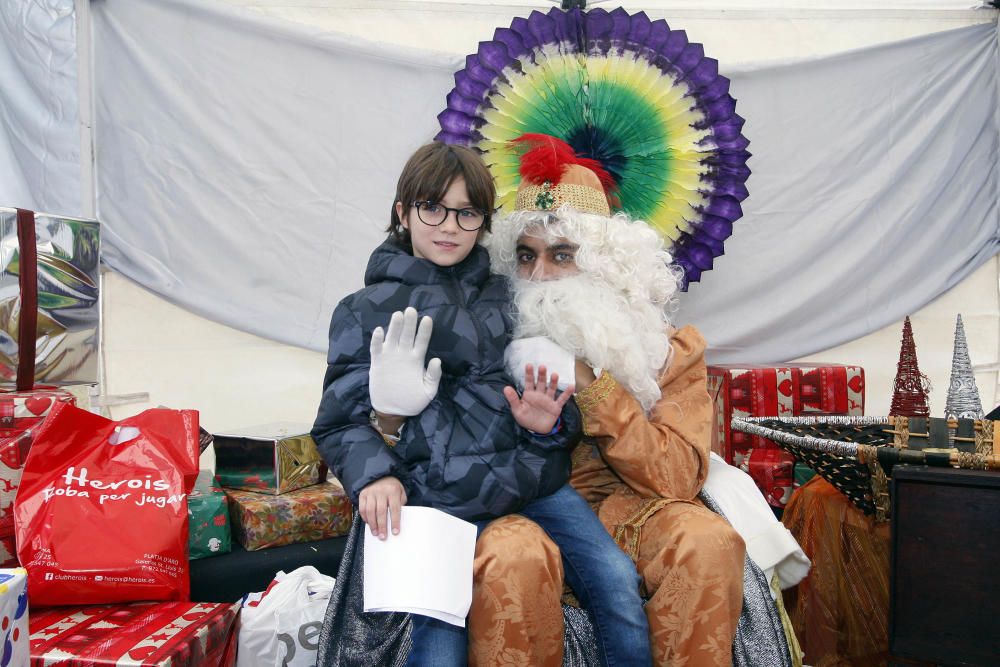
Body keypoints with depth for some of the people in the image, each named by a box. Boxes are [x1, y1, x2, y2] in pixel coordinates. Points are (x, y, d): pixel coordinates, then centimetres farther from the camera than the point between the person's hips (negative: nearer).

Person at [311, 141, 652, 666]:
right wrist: (373, 475, -13)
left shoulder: (505, 296, 18)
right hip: (436, 495, -3)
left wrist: (548, 422, -1)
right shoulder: (364, 311, 9)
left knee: (617, 580, -16)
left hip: (531, 480, 3)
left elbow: (549, 391, 23)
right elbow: (339, 421, 7)